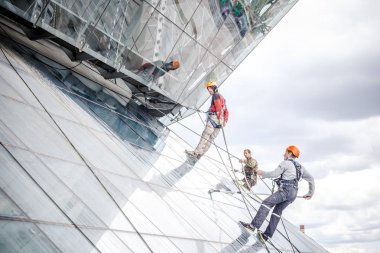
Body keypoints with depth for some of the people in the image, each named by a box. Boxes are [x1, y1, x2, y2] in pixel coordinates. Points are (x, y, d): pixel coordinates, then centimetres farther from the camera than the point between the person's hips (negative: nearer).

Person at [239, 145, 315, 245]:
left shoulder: (285, 163, 2)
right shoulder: (299, 167, 26)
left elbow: (274, 174, -3)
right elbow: (311, 178, 28)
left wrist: (262, 173, 12)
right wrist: (311, 193, 34)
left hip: (286, 190, -8)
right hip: (293, 193, 8)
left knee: (267, 203, -14)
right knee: (277, 211, 7)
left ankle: (254, 225, -27)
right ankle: (266, 235, 1)